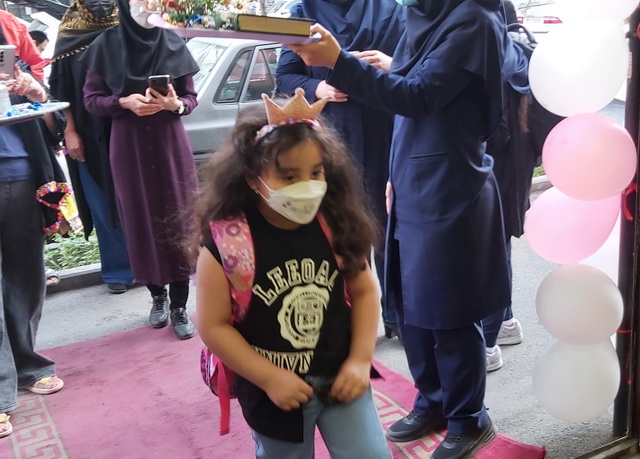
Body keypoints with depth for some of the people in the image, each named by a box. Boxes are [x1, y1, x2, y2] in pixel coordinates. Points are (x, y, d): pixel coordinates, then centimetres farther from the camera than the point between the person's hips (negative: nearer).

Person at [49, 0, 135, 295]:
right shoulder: (69, 31, 6)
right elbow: (63, 87, 4)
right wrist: (69, 130, -4)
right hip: (89, 134, 0)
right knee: (104, 203, 4)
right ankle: (118, 270, 14)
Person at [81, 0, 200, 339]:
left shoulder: (173, 44, 3)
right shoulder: (107, 45, 1)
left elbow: (191, 98, 6)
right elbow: (91, 99, 1)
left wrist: (173, 104, -16)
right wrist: (124, 102, -16)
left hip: (171, 144, 0)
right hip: (128, 146, 0)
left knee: (178, 220, -2)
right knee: (142, 220, 4)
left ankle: (179, 306, 7)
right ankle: (157, 296, 22)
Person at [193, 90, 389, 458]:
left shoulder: (338, 225, -9)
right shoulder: (225, 241, -18)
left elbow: (364, 292, 2)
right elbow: (213, 326, -13)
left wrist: (360, 359, -6)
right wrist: (269, 378, -14)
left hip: (340, 376, 2)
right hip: (275, 389, -1)